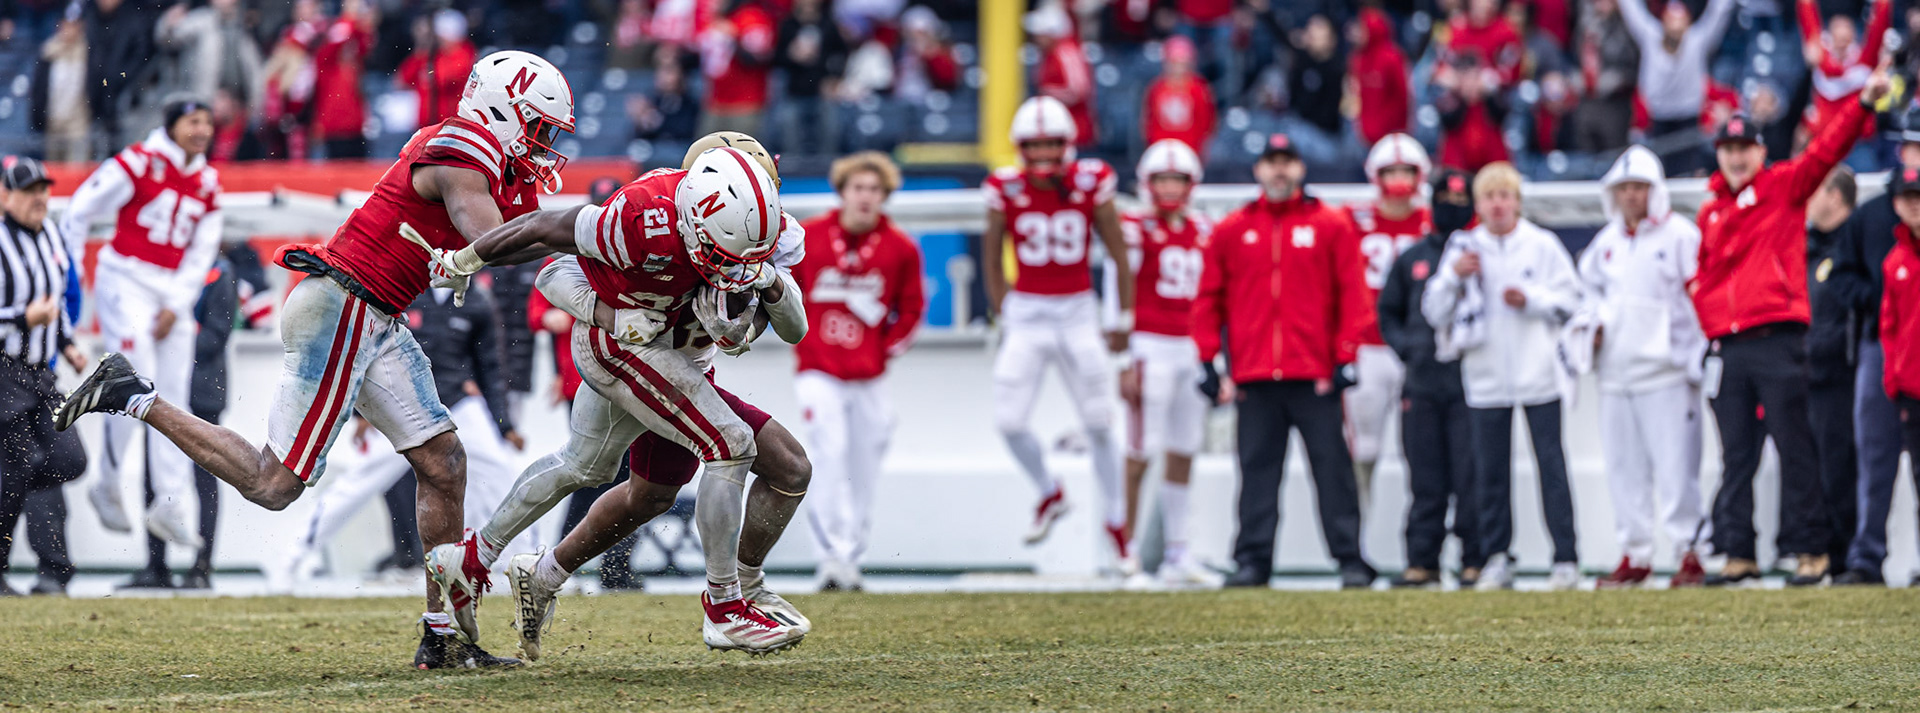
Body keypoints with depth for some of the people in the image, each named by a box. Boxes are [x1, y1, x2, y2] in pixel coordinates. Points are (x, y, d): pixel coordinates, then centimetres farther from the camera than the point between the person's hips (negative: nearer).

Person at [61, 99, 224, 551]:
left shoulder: (208, 183, 10)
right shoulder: (139, 163, -9)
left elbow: (202, 252, 12)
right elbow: (79, 212, -5)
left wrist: (176, 306, -1)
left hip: (174, 293, 6)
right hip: (127, 282, -6)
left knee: (173, 393, 3)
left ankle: (172, 504, 5)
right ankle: (108, 487, -2)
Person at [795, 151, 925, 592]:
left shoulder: (900, 249, -2)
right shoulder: (808, 237, -4)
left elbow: (911, 307, 10)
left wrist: (887, 349, 1)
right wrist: (800, 337, 2)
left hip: (869, 379, 2)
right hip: (819, 372, -2)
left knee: (864, 470, 7)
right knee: (829, 454, -17)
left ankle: (852, 560, 20)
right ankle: (833, 557, -21)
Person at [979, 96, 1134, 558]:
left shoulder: (1091, 185, -6)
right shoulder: (1007, 191, -5)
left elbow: (1119, 256, 3)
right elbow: (993, 260, 8)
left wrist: (1124, 320, 5)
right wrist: (1004, 317, 9)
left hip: (1078, 312, 0)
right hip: (1026, 313, 0)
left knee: (1098, 423, 2)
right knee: (1009, 421, -9)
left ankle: (1116, 517, 19)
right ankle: (1049, 494, 19)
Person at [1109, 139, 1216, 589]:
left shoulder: (1203, 232, 12)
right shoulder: (1135, 230, -5)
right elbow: (1116, 298, -7)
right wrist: (1125, 362, -12)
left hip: (1192, 351, 6)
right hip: (1151, 349, -6)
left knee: (1183, 455, 9)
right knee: (1141, 453, -8)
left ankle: (1177, 556, 15)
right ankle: (1127, 552, -4)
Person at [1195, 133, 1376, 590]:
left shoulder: (1331, 226, 5)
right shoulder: (1232, 230, 10)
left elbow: (1354, 295, 2)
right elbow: (1209, 299, 12)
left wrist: (1345, 359, -4)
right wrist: (1208, 362, 5)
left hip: (1315, 376, -2)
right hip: (1254, 377, 2)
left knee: (1332, 466, -2)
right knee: (1257, 470, 4)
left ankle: (1350, 560, -1)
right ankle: (1252, 561, 7)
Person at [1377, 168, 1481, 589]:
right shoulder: (1411, 259, 15)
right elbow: (1388, 312, 22)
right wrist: (1405, 346, 7)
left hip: (1469, 382, -4)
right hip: (1421, 381, 4)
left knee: (1470, 475, -5)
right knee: (1426, 479, 5)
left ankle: (1475, 559, -1)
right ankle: (1422, 561, 7)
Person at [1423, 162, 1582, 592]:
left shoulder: (1543, 246, 4)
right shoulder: (1463, 250, 9)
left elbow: (1570, 299, 3)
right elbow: (1434, 312, 7)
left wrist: (1531, 299, -12)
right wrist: (1454, 277, -8)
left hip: (1538, 374, -2)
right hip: (1485, 376, 2)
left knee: (1551, 466, -4)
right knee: (1490, 471, 4)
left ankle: (1565, 560, -3)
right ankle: (1496, 559, 12)